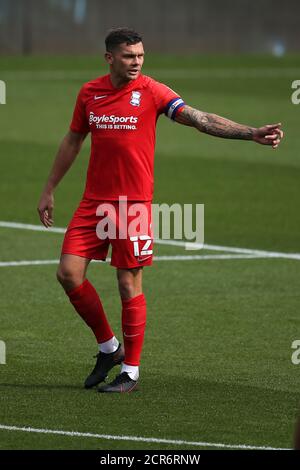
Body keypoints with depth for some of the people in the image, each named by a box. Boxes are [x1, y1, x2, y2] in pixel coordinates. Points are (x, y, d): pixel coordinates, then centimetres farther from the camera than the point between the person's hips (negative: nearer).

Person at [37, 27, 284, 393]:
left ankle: (131, 371, 11)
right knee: (69, 274, -3)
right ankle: (108, 347, 17)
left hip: (134, 203, -4)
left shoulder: (150, 91, -6)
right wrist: (49, 190, 20)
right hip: (94, 202, 4)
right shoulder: (89, 92, 5)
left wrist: (252, 133, -26)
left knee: (129, 285, -1)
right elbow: (73, 141, 18)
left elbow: (201, 119, -14)